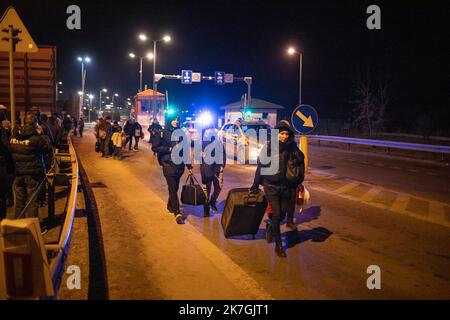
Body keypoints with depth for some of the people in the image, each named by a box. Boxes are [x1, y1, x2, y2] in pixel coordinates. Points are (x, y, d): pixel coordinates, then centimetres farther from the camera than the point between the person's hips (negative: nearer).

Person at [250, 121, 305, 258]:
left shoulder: (292, 148, -5)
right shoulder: (268, 148, -10)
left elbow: (301, 161, 7)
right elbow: (260, 167, -4)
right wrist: (255, 186, 0)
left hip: (286, 186, 3)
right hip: (271, 186, -3)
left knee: (282, 213, 12)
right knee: (276, 214, -6)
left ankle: (270, 228, 43)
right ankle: (278, 245, 7)